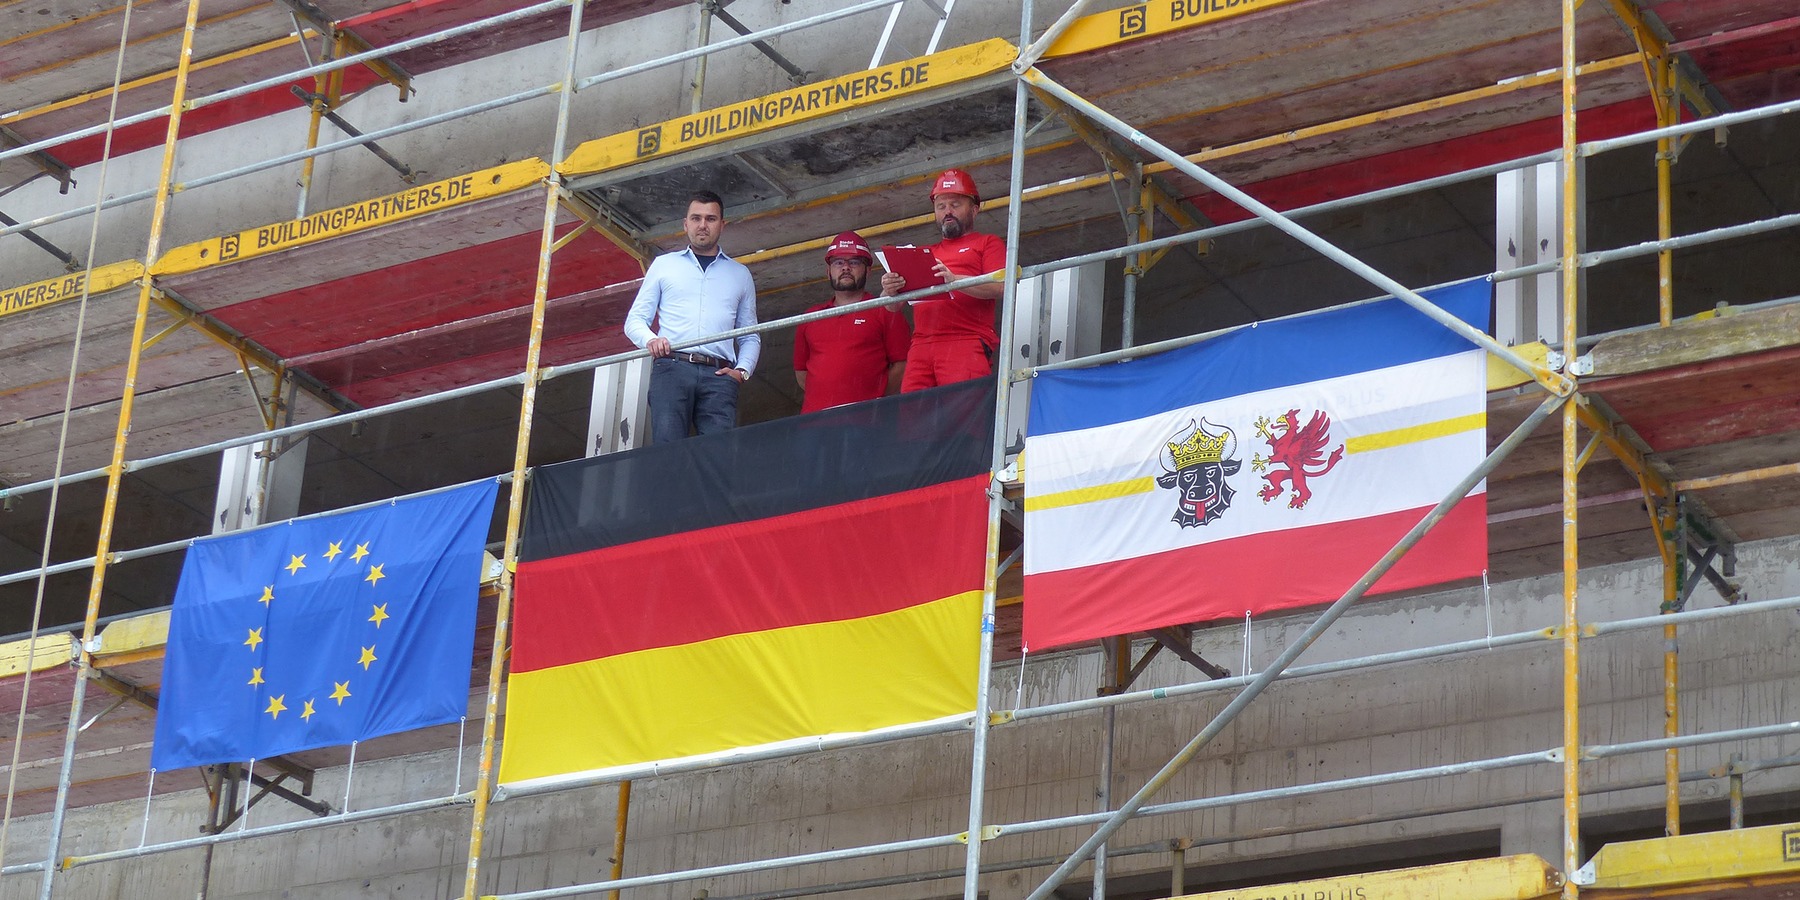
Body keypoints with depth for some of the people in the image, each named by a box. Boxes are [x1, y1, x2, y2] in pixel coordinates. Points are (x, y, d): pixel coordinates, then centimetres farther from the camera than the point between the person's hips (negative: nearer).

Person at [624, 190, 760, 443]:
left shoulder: (740, 274, 24)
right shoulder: (663, 265, 21)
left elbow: (750, 336, 23)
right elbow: (635, 320, 16)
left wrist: (742, 370, 2)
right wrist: (650, 340, -6)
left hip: (718, 375, 1)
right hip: (672, 367, -1)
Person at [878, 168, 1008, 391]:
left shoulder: (987, 244, 17)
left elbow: (1000, 287, -2)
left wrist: (954, 280, -17)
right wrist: (889, 291, -1)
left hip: (966, 342, -4)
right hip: (921, 348, 4)